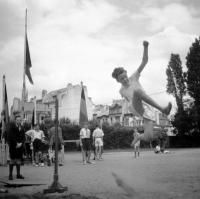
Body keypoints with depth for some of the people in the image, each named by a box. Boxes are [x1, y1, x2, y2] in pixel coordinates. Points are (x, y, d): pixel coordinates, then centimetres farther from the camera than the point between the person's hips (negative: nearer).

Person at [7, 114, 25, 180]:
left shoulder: (21, 127, 12)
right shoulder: (11, 126, -4)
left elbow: (23, 137, 9)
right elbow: (11, 136, -11)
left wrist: (21, 143, -7)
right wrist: (16, 143, -14)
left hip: (20, 146, 5)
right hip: (13, 146, -5)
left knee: (19, 160, 7)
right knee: (12, 160, -2)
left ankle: (18, 174, 13)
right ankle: (10, 174, 4)